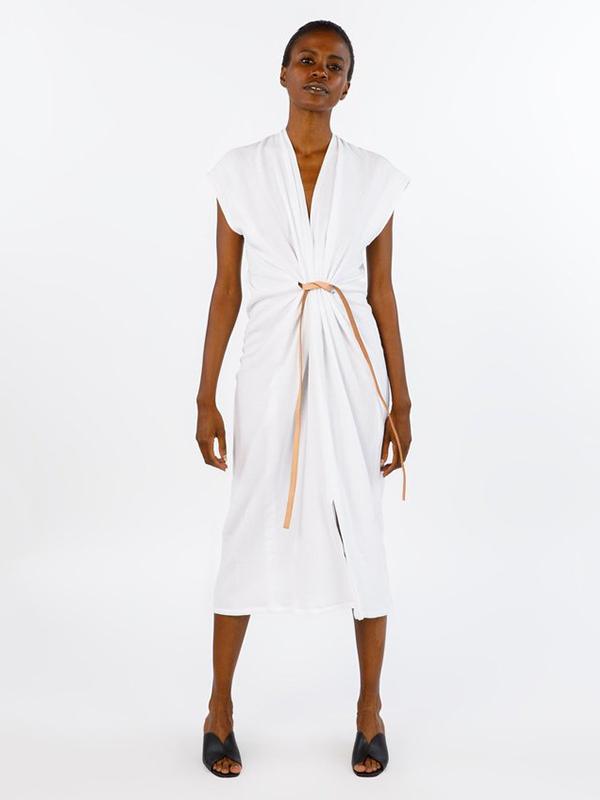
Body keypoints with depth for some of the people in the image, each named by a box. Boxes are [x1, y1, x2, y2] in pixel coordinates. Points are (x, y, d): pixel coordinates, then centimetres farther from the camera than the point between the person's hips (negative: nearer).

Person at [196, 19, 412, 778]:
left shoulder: (374, 175, 3)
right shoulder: (240, 170, 2)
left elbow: (382, 292, 5)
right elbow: (226, 289, 3)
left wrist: (400, 401, 2)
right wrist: (206, 397, 0)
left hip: (350, 371, 1)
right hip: (270, 371, 0)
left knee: (361, 536, 6)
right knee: (249, 533, 5)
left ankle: (370, 711, 24)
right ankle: (220, 710, 22)